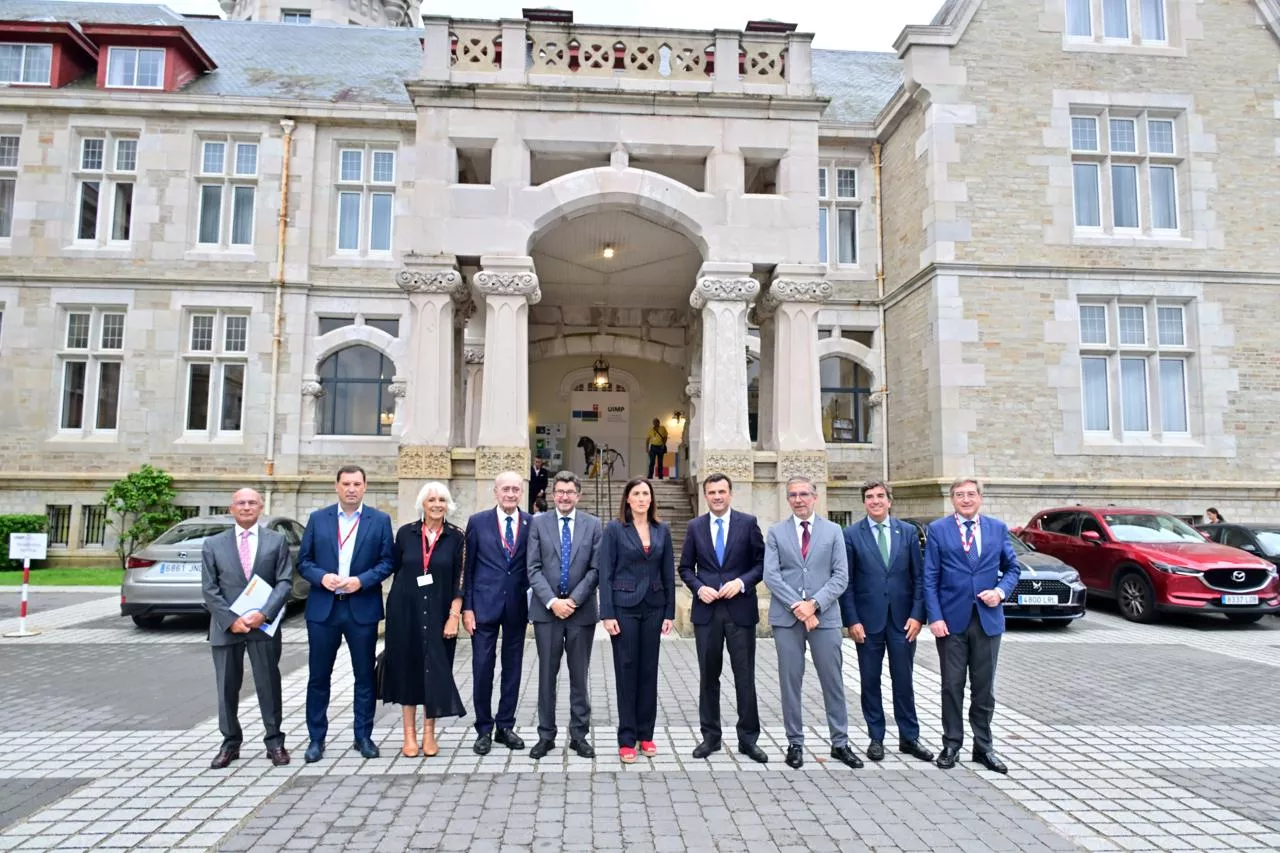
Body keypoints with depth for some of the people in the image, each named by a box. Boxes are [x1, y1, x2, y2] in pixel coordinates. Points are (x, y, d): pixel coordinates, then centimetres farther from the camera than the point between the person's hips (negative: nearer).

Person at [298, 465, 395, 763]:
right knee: (319, 676, 8)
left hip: (363, 608, -1)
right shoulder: (318, 518, 6)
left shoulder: (380, 520, 2)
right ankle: (316, 739, 22)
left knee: (365, 676, 7)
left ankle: (364, 736, 21)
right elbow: (304, 561, 5)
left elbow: (387, 562, -1)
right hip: (323, 608, 1)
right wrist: (321, 577, -13)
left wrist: (361, 580, -15)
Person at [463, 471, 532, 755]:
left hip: (517, 606, 1)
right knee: (482, 668, 2)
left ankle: (505, 726, 25)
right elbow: (468, 568, 1)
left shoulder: (532, 524, 0)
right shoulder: (478, 522, -1)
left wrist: (535, 603, -2)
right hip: (484, 604, -1)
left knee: (512, 668, 10)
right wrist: (467, 607, -4)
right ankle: (484, 729, 18)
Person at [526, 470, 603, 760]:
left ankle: (579, 735, 20)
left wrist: (573, 600, -11)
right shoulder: (538, 523, 3)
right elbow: (533, 568, -2)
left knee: (580, 676, 8)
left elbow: (596, 570, -2)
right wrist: (552, 601, -13)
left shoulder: (593, 524, 2)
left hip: (581, 610, 0)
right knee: (547, 675, 8)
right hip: (546, 610, 0)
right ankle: (546, 735, 19)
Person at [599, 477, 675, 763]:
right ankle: (627, 739, 12)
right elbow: (605, 574, -6)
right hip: (624, 607, -3)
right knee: (626, 669, 3)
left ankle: (646, 734, 22)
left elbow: (668, 573, 8)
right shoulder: (614, 529, -4)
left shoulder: (662, 530, 6)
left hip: (653, 607, 3)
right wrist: (607, 614, -11)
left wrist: (670, 612, 4)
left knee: (649, 670, 9)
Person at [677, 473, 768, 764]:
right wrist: (699, 587, -7)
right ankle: (710, 736, 23)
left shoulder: (748, 522, 0)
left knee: (745, 677, 4)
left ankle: (748, 739, 17)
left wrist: (742, 582, -14)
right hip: (706, 610, 2)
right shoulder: (695, 526, 6)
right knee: (708, 676, 10)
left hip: (740, 609, -2)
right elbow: (685, 567, 10)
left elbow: (762, 562, 1)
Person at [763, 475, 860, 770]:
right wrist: (797, 606, -13)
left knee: (833, 681, 6)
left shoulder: (832, 530, 6)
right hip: (786, 617, 0)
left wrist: (814, 603, -13)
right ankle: (795, 744, 18)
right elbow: (771, 575, -3)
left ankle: (840, 743, 20)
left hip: (824, 615, 0)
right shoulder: (776, 532, 5)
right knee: (790, 682, 5)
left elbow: (840, 576, -1)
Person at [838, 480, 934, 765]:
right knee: (870, 681, 8)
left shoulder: (908, 532, 4)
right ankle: (876, 738, 20)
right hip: (868, 619, -1)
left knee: (903, 680, 9)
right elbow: (846, 581, -2)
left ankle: (909, 738, 22)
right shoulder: (851, 535, -1)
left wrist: (917, 615, -4)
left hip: (903, 619, 1)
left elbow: (919, 577, 4)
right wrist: (852, 620, -8)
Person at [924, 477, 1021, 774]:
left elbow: (1012, 568, 12)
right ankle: (951, 745, 19)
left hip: (987, 619, 2)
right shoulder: (938, 529, 0)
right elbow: (930, 578, -3)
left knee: (984, 688, 10)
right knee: (952, 686, 6)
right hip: (952, 619, -2)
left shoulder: (997, 528, 7)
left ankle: (983, 747, 23)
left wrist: (1001, 591, -8)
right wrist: (935, 616, -10)